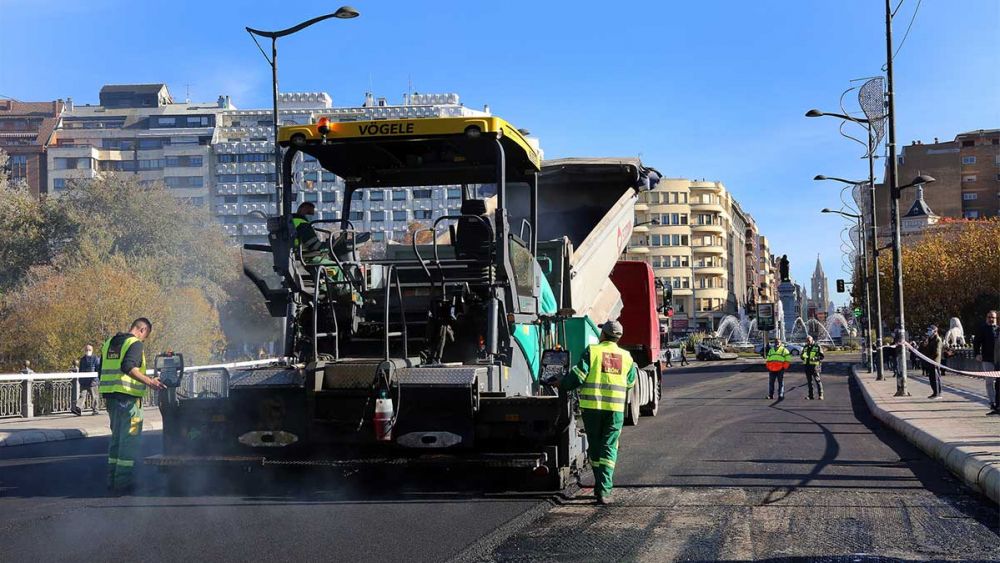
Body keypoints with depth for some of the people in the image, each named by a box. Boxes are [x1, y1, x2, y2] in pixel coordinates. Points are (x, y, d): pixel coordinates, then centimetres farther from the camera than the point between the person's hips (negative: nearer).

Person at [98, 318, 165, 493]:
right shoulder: (135, 343, -9)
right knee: (129, 439, -4)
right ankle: (123, 482, -6)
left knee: (117, 437, 17)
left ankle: (112, 480, 18)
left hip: (110, 396, 9)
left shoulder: (109, 342, 18)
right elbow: (128, 367, -25)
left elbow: (102, 371, 21)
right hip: (127, 397, -9)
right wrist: (149, 382, -29)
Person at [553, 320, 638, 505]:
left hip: (592, 406, -1)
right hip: (616, 408, 2)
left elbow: (578, 375, -8)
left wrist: (562, 384, 8)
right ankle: (604, 491, -10)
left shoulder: (592, 351, -2)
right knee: (609, 448, 2)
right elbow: (630, 382, 19)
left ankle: (600, 486, 22)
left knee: (595, 446, 13)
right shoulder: (626, 356, 8)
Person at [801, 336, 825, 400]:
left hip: (814, 365, -6)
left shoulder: (817, 347, -4)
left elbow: (822, 356, -7)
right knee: (809, 381, 8)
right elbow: (802, 355, 20)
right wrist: (803, 357, -4)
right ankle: (810, 395, 14)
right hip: (807, 366, 6)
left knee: (817, 380, -7)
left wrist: (815, 358, -22)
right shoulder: (805, 347, 13)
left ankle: (820, 395, -2)